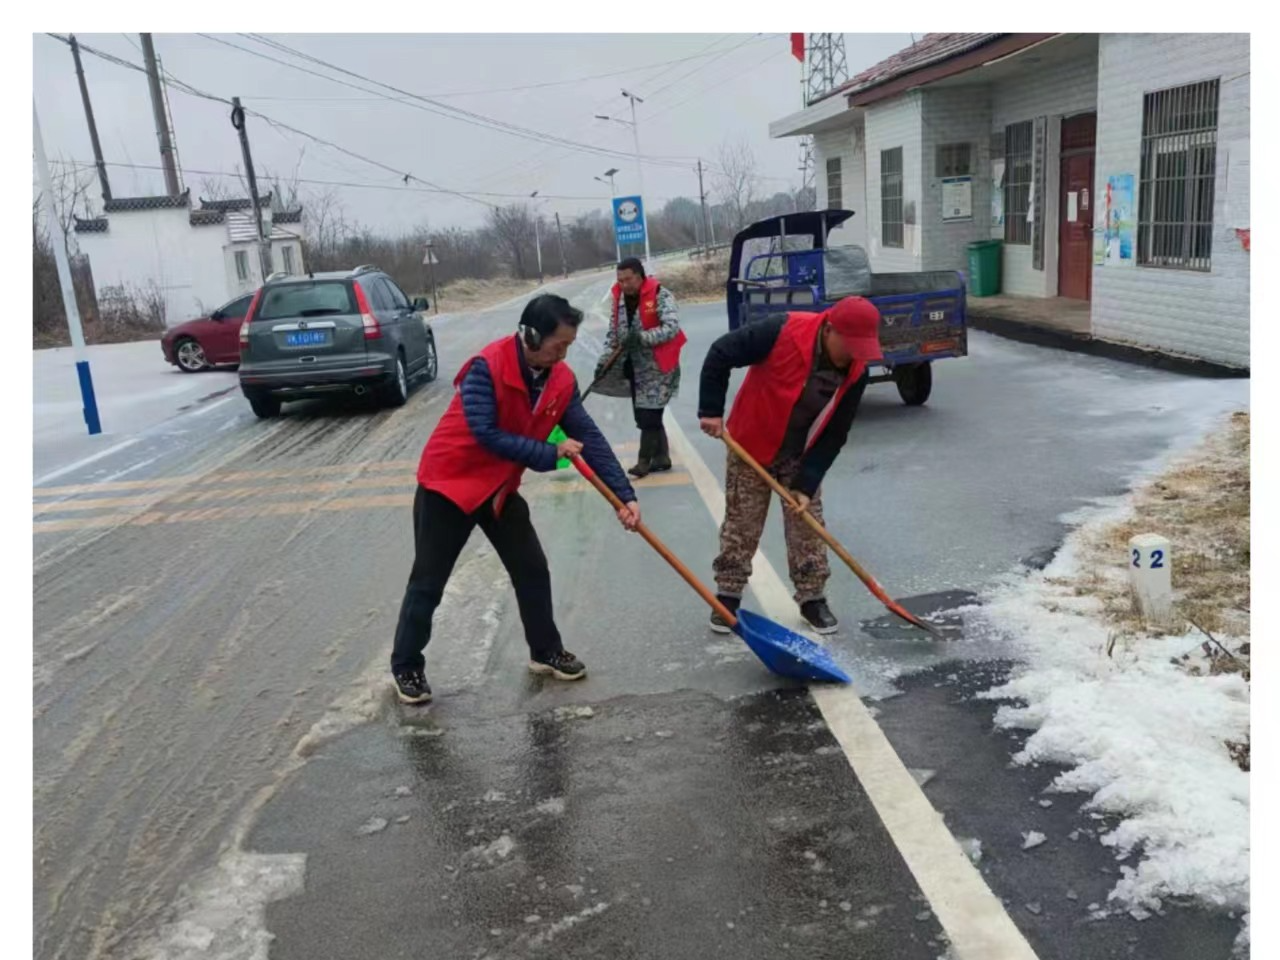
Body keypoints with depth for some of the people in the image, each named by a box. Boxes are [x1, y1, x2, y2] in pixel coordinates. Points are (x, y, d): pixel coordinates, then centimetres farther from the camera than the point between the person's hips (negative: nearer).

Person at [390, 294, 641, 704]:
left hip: (500, 488, 6)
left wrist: (625, 494, -13)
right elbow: (487, 434, -30)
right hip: (448, 482, -6)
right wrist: (551, 454, -25)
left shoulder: (561, 380, -7)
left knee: (533, 571, 9)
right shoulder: (487, 367, -27)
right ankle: (406, 667, 20)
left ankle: (546, 652, 27)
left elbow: (589, 436, -7)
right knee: (428, 583, 3)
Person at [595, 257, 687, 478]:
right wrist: (604, 361, 2)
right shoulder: (619, 298, 7)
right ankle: (661, 457, 21)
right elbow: (613, 333, 12)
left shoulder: (660, 295, -13)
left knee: (648, 415, -9)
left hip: (657, 367, -7)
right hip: (634, 367, 7)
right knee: (643, 415, 10)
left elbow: (671, 328, -23)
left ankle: (644, 460, 2)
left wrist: (641, 337, -32)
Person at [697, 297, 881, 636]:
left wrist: (807, 482, -16)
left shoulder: (855, 372, -16)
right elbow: (720, 354, -21)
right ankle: (728, 596, 21)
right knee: (740, 525, 6)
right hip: (751, 446, -3)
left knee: (807, 527, 6)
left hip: (801, 457, 3)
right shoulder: (783, 333, -30)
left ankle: (812, 598, 21)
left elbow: (834, 434, -11)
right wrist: (711, 411, -19)